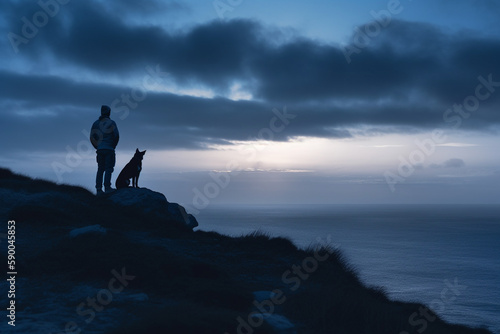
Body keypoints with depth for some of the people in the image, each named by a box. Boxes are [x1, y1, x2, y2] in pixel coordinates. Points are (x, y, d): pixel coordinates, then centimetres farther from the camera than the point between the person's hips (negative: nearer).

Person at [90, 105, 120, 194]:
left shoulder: (96, 123, 11)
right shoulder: (111, 122, -2)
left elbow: (92, 138, 8)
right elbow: (117, 136, -6)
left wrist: (97, 147, 14)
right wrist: (113, 146, 8)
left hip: (99, 149, 5)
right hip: (109, 149, -4)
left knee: (100, 169, 7)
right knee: (109, 168, -4)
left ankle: (98, 189, 3)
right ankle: (107, 187, -11)